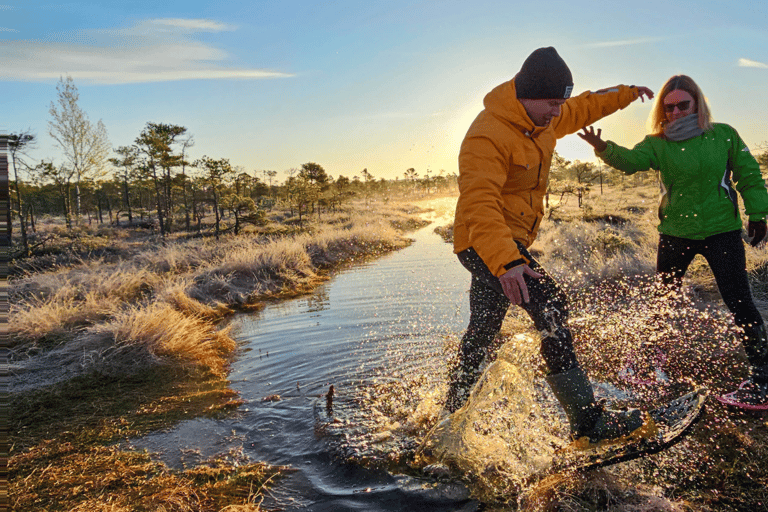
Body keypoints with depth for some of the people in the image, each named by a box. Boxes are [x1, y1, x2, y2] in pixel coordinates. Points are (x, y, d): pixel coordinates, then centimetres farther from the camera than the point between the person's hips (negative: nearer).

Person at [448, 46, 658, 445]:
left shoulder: (542, 120, 6)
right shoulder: (488, 137, -23)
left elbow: (581, 109, 29)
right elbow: (479, 205, -36)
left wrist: (625, 94, 35)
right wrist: (506, 261, -47)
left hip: (510, 241, 10)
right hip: (486, 243, -10)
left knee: (483, 332, 18)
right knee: (550, 307, -23)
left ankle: (452, 414, 35)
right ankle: (588, 420, -15)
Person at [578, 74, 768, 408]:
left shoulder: (724, 136, -1)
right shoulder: (658, 144, -2)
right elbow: (630, 160, -22)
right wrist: (604, 148, -41)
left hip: (722, 231, -1)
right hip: (675, 233, 1)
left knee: (739, 302, -3)